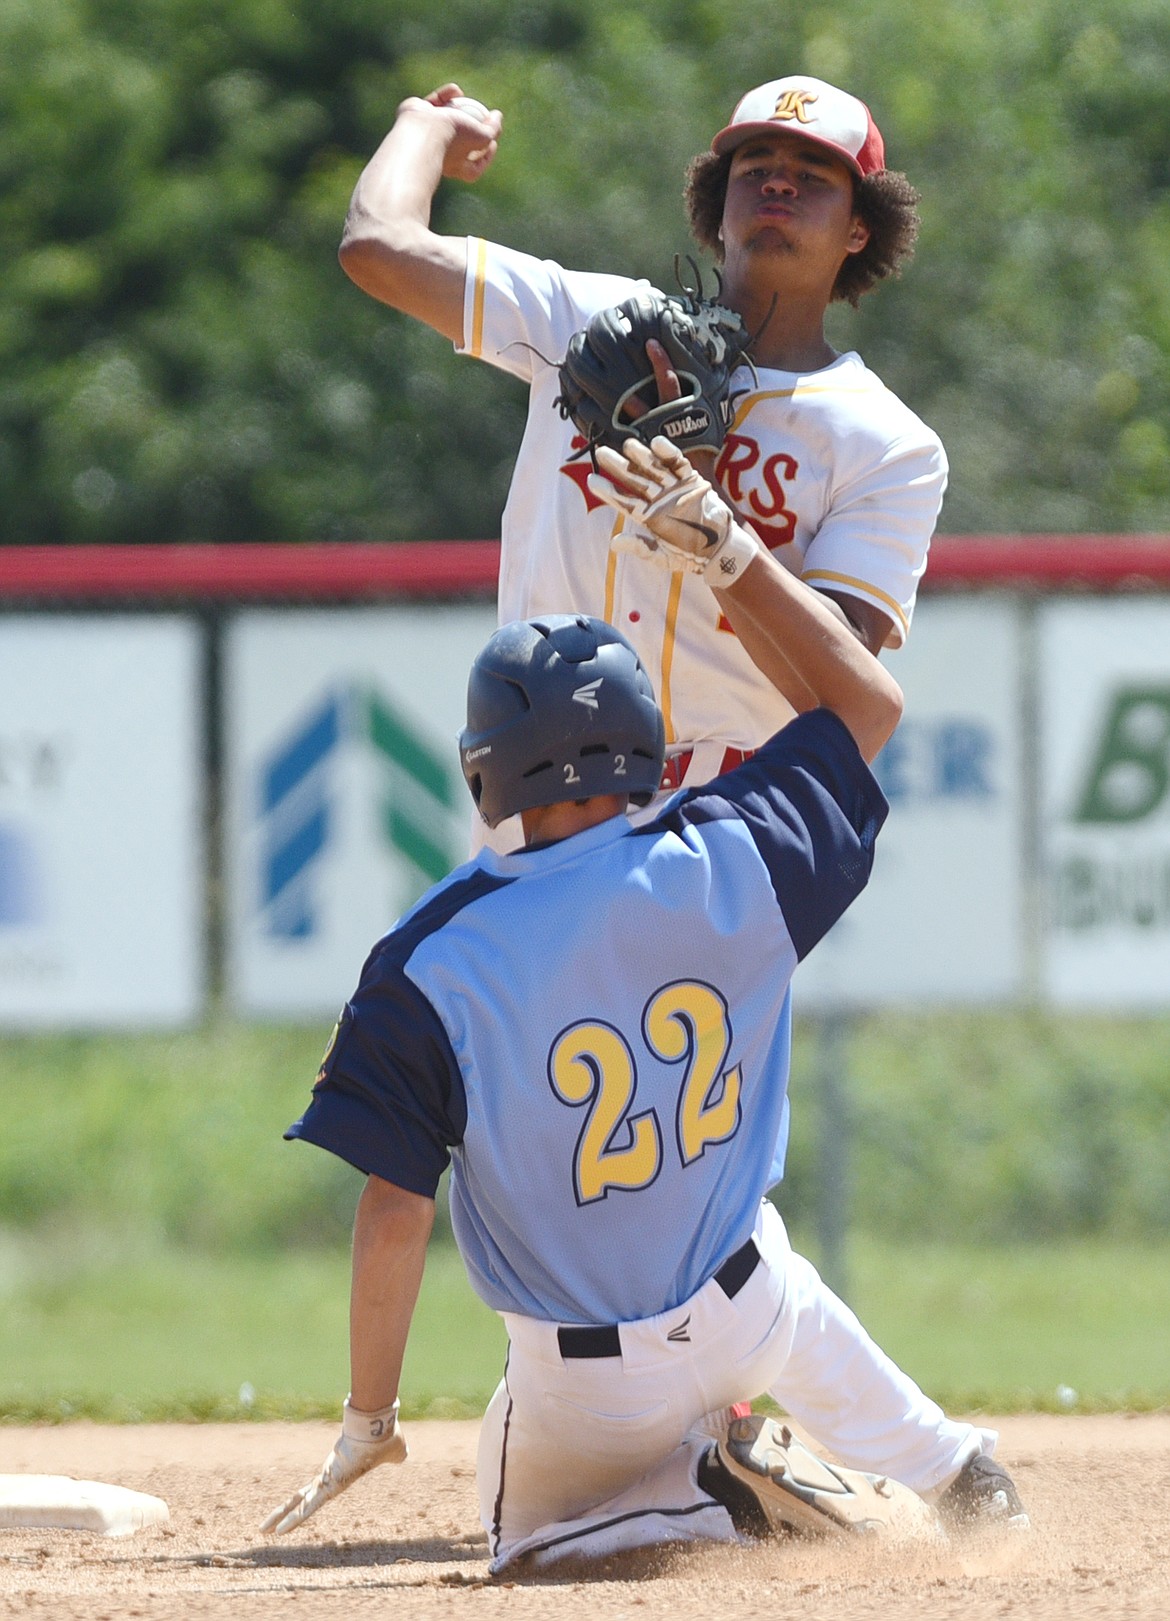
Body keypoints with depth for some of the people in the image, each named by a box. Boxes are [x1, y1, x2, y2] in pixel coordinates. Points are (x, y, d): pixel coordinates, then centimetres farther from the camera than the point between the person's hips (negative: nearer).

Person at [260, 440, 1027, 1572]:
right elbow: (867, 702, 1)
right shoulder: (726, 873, -15)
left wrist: (367, 1422, -7)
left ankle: (719, 1494, -3)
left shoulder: (431, 966, -22)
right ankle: (948, 1473, 36)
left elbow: (394, 1213, -19)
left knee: (522, 1533, 24)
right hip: (741, 1322, 4)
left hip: (585, 1387, -4)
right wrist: (723, 547, 4)